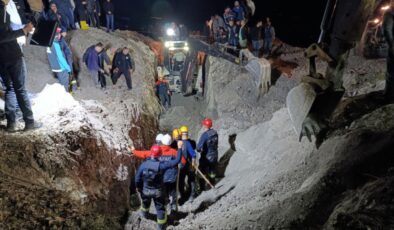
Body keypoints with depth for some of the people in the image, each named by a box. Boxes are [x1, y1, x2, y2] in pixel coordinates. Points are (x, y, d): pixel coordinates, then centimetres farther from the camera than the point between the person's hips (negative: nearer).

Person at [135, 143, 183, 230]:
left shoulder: (143, 165, -23)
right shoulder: (162, 165, -28)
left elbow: (137, 178, -12)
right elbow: (176, 161, -23)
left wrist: (138, 187, 8)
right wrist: (180, 148, -16)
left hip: (146, 190, 2)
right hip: (158, 191, -2)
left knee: (145, 203, 33)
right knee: (160, 207, 19)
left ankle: (144, 214, 62)